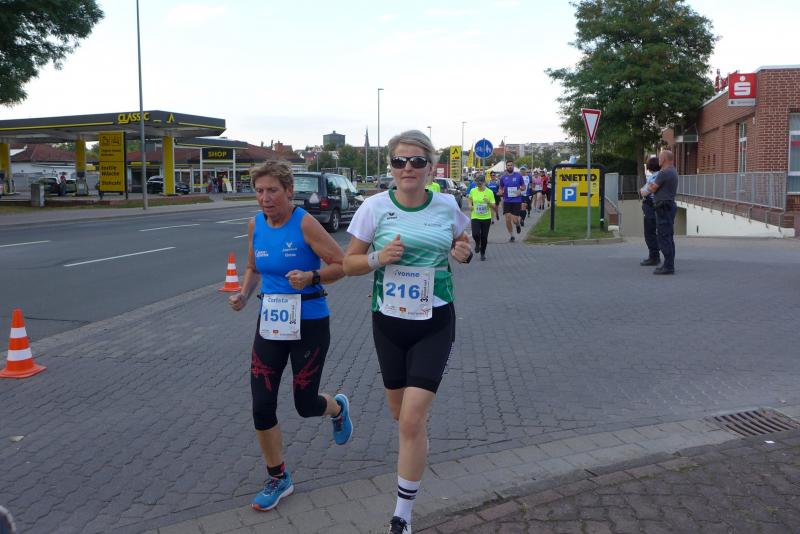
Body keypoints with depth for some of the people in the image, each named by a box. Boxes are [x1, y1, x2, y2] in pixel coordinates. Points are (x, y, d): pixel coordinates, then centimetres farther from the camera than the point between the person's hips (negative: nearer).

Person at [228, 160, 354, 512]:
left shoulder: (305, 223, -15)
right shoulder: (256, 224, 2)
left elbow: (341, 264, -12)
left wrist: (311, 278, -29)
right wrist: (243, 295, -2)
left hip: (309, 325, -5)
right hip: (270, 324, 5)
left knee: (305, 404, 7)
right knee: (262, 406, 1)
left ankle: (338, 408, 46)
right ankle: (278, 479, 22)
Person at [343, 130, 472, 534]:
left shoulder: (447, 206, -4)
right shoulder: (375, 206, -7)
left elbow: (462, 243, 15)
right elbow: (349, 263, -1)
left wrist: (465, 253, -8)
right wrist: (378, 258, -21)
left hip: (435, 322, -1)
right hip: (389, 321, 2)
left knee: (412, 419, -10)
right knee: (399, 411, 18)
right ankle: (418, 445, 56)